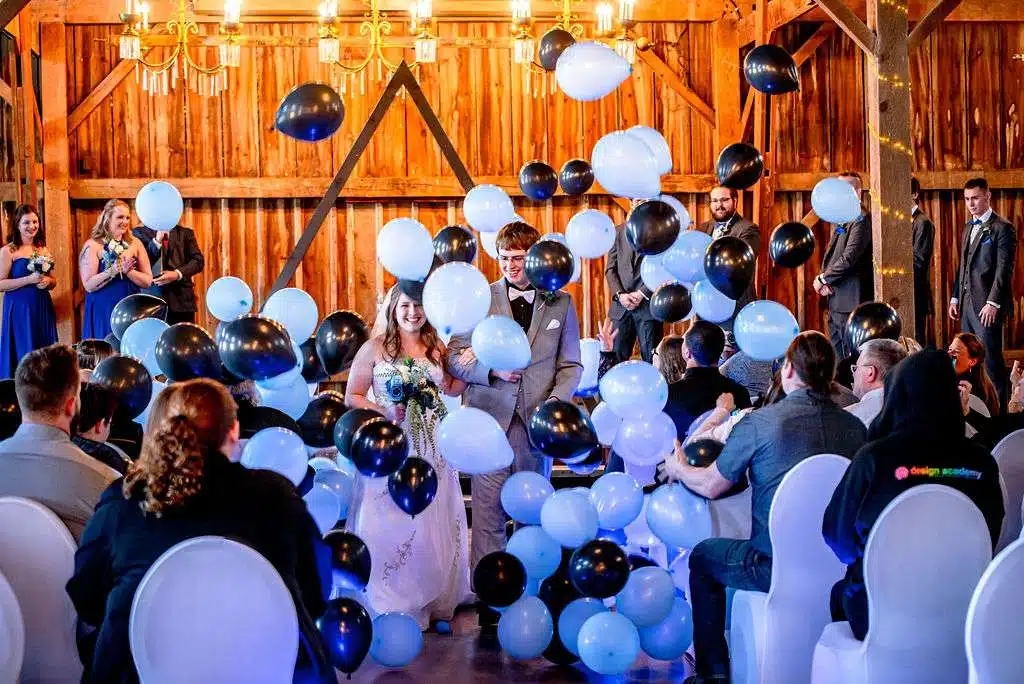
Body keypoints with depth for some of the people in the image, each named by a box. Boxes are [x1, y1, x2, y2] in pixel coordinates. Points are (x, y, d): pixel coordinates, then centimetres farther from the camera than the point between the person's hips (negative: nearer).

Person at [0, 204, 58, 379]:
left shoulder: (43, 250, 12)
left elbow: (53, 281, 20)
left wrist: (47, 281, -3)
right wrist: (29, 280, -18)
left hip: (43, 309, 5)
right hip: (19, 309, -5)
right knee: (23, 357, -4)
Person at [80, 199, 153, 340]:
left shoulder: (135, 244, 6)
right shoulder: (93, 245, -4)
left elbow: (148, 281, 1)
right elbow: (89, 285, -11)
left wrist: (127, 270, -14)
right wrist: (114, 270, -20)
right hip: (102, 312, -3)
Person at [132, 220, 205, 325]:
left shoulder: (185, 233, 17)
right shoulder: (140, 232, 12)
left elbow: (198, 260, 6)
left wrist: (178, 274, -10)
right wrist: (156, 241, -11)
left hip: (182, 298, 2)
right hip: (152, 297, -2)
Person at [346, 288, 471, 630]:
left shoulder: (437, 348, 9)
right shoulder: (375, 348, -2)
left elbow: (451, 389, 22)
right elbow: (352, 397, -1)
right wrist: (386, 414, -14)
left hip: (433, 449, 4)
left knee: (434, 522, 6)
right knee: (392, 522, -1)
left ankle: (434, 602, 18)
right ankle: (394, 605, 10)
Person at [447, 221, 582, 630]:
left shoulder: (561, 302, 7)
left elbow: (571, 365, 8)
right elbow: (456, 358, 4)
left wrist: (554, 404, -8)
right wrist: (492, 370, -13)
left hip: (537, 423, 1)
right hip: (491, 418, -1)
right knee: (488, 514, -2)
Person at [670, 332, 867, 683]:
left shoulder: (759, 422, -14)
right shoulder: (855, 427, -1)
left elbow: (711, 485, -2)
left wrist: (679, 467, 20)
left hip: (779, 566, -5)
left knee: (703, 556, 24)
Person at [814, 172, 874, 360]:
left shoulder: (861, 220, -12)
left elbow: (849, 258, -20)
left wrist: (823, 279, -9)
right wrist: (823, 278, 0)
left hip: (851, 301, -10)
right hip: (835, 300, 10)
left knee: (852, 357, -8)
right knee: (837, 357, 12)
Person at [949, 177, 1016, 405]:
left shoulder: (1003, 228, -7)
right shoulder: (969, 227, 18)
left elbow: (1004, 269, -13)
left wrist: (993, 303, -18)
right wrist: (955, 297, 15)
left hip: (987, 304, -8)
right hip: (967, 303, 8)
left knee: (990, 356, -8)